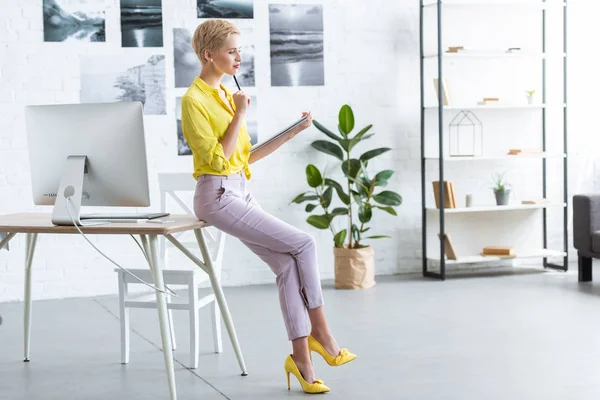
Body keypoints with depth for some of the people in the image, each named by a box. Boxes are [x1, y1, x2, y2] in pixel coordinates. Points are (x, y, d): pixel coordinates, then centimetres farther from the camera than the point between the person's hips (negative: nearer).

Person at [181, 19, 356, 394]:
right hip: (218, 196, -8)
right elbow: (218, 159, -19)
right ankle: (320, 332, 1)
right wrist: (241, 115, -16)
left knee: (289, 264, -6)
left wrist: (293, 132, 11)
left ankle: (301, 356, -2)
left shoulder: (226, 94, 14)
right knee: (303, 243, -12)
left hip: (241, 191, 8)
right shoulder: (194, 100, -12)